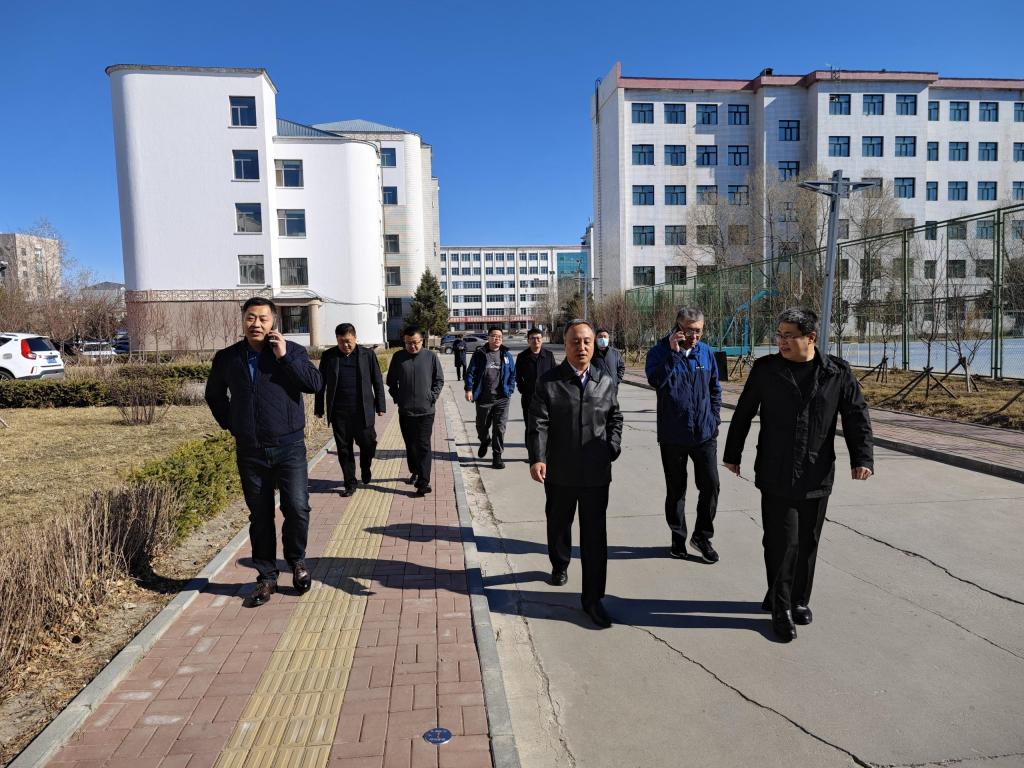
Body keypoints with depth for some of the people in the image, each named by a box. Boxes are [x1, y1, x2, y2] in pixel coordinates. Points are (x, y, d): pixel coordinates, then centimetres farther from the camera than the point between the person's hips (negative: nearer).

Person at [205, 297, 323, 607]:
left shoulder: (292, 351, 0)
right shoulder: (227, 358, 7)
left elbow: (315, 383, -13)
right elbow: (214, 395, 23)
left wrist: (285, 357, -19)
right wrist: (229, 423, 12)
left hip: (289, 446, -2)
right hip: (250, 451, 2)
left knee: (297, 508, -8)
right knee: (260, 516, 9)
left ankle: (297, 561, 19)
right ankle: (266, 577, 22)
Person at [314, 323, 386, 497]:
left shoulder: (367, 354, 2)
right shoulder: (328, 356, 4)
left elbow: (377, 381, 5)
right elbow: (321, 383, 9)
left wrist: (380, 406, 2)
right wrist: (319, 408, 7)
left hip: (363, 411, -1)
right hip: (338, 411, 1)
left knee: (368, 443, 0)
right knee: (344, 448, 7)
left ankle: (365, 467, 32)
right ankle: (350, 483, 19)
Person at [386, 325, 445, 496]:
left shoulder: (431, 357, -2)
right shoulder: (398, 357, 1)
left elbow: (439, 380, 5)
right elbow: (391, 381, 11)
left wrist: (432, 397, -3)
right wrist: (397, 398, 3)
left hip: (426, 411, -2)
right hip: (405, 411, 3)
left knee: (423, 446, -5)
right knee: (410, 445, 15)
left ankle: (423, 482, -6)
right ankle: (415, 472, 33)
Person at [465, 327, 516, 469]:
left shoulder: (507, 355, 7)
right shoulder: (479, 354, 0)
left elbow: (513, 374, 11)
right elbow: (470, 372, -1)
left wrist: (509, 390, 1)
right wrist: (469, 389, -9)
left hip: (502, 399, 1)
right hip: (483, 398, 0)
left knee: (499, 428, -2)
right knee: (482, 425, 15)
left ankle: (497, 456, 7)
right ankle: (485, 441, 47)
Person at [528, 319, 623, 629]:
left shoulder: (607, 382, 4)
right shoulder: (549, 381, -5)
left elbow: (615, 418, 16)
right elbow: (538, 423, -12)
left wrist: (612, 448, 2)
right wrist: (537, 458, -22)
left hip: (596, 473, 1)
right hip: (559, 473, -1)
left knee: (595, 534, 1)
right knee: (558, 524, 20)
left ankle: (592, 598, 10)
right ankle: (560, 565, 49)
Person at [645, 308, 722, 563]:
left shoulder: (705, 351, 4)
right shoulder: (660, 351, -7)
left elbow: (715, 388, 14)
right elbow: (656, 380, -25)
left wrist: (715, 417, 7)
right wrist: (673, 352, -26)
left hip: (705, 433, 3)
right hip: (673, 434, -2)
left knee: (710, 485, 1)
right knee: (675, 490, 10)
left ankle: (702, 536, 20)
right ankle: (678, 537, 26)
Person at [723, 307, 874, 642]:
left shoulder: (837, 372, 0)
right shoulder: (765, 369, -2)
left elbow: (857, 416, 3)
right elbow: (743, 414, 6)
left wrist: (862, 457, -7)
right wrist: (732, 454, 10)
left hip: (816, 477, 2)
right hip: (775, 476, -1)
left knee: (807, 542, 12)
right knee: (781, 542, -2)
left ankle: (799, 600, 31)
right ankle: (781, 609, 13)